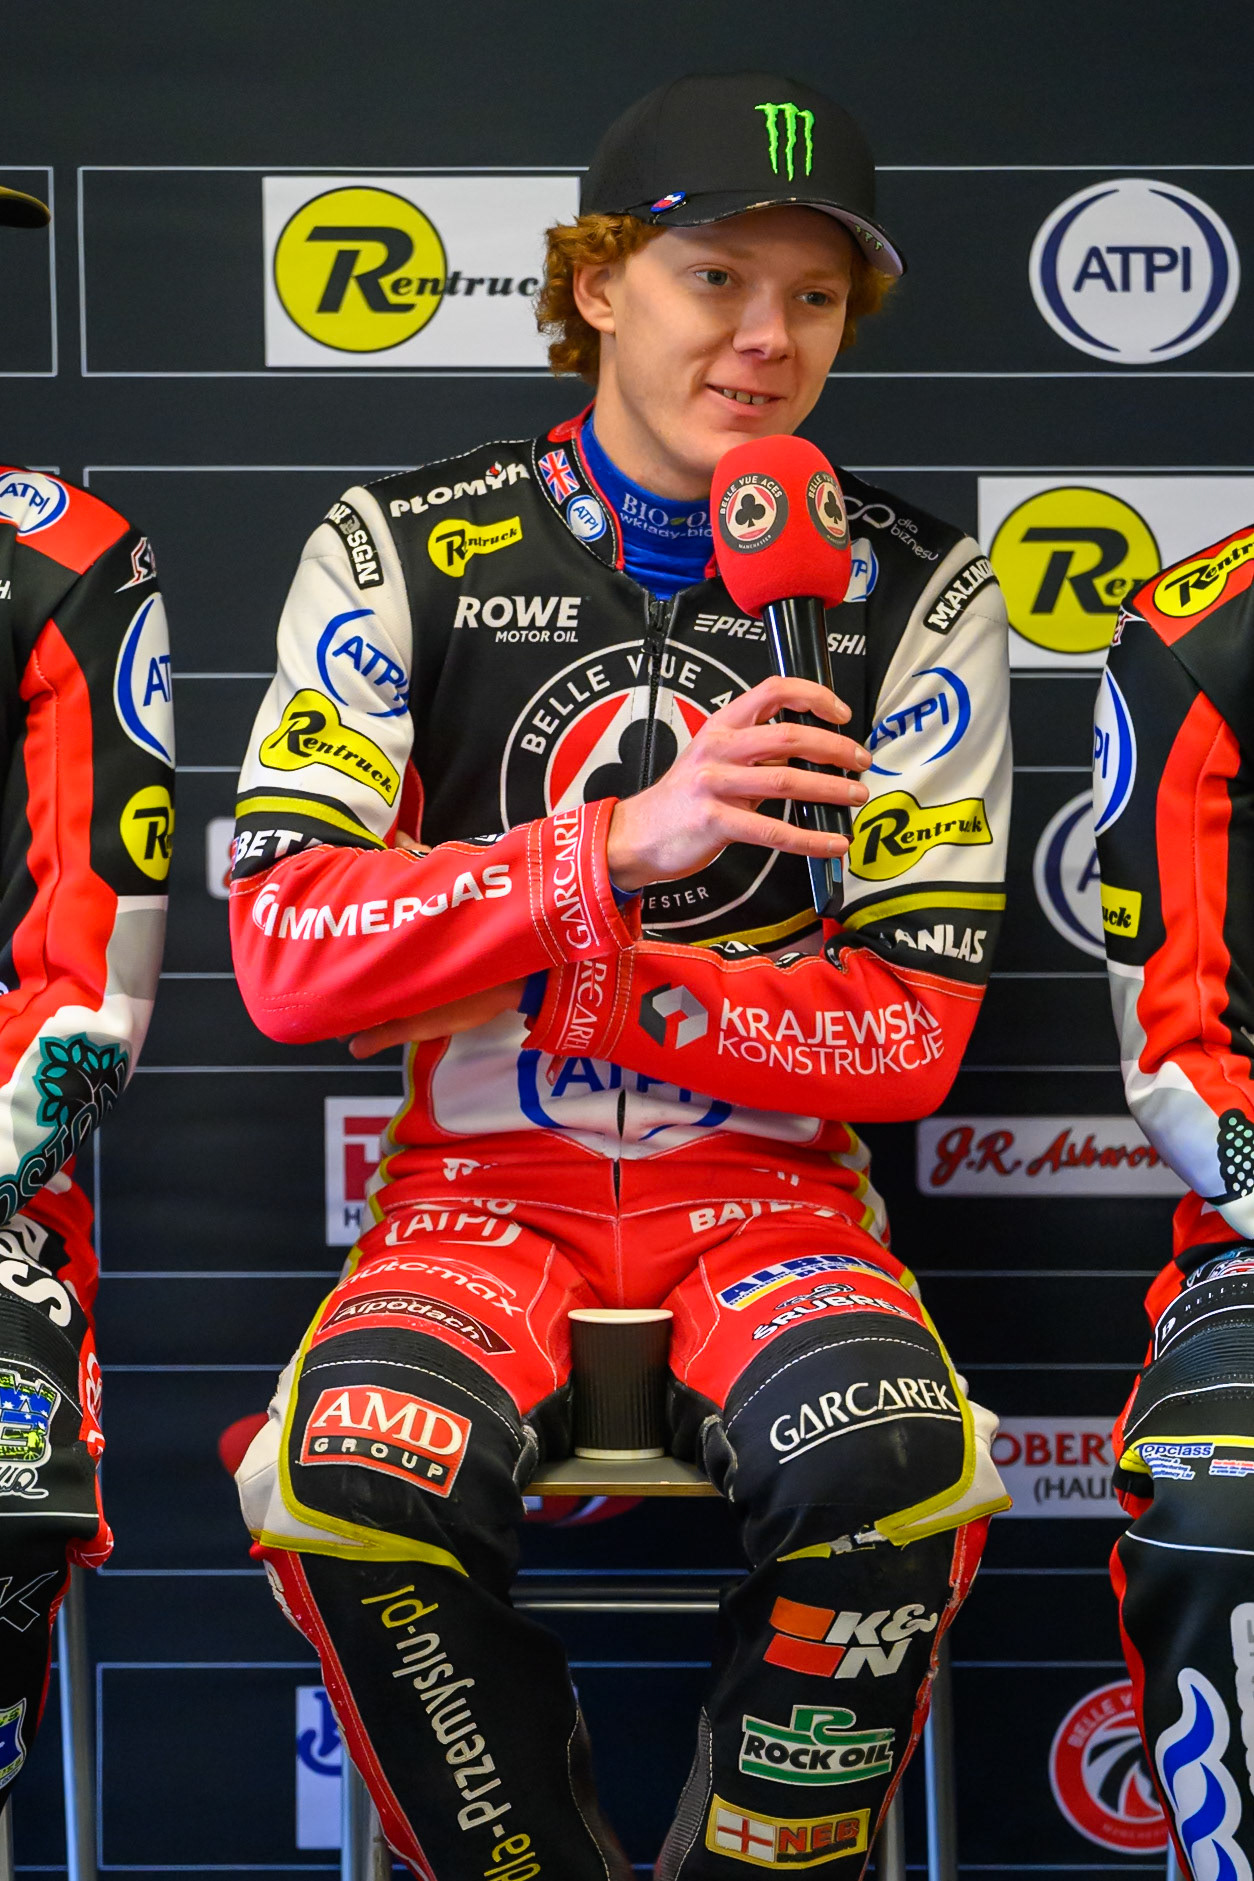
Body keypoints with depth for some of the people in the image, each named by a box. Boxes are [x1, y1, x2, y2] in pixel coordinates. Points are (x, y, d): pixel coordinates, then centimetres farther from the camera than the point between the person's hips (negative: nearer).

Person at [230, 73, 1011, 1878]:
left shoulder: (913, 592, 3)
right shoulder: (400, 552, 2)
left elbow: (910, 1036, -1)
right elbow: (286, 953, -8)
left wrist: (550, 980, -11)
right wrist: (618, 848, -22)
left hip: (770, 1190, 0)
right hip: (486, 1186, 0)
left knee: (893, 1462, -34)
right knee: (360, 1470, -33)